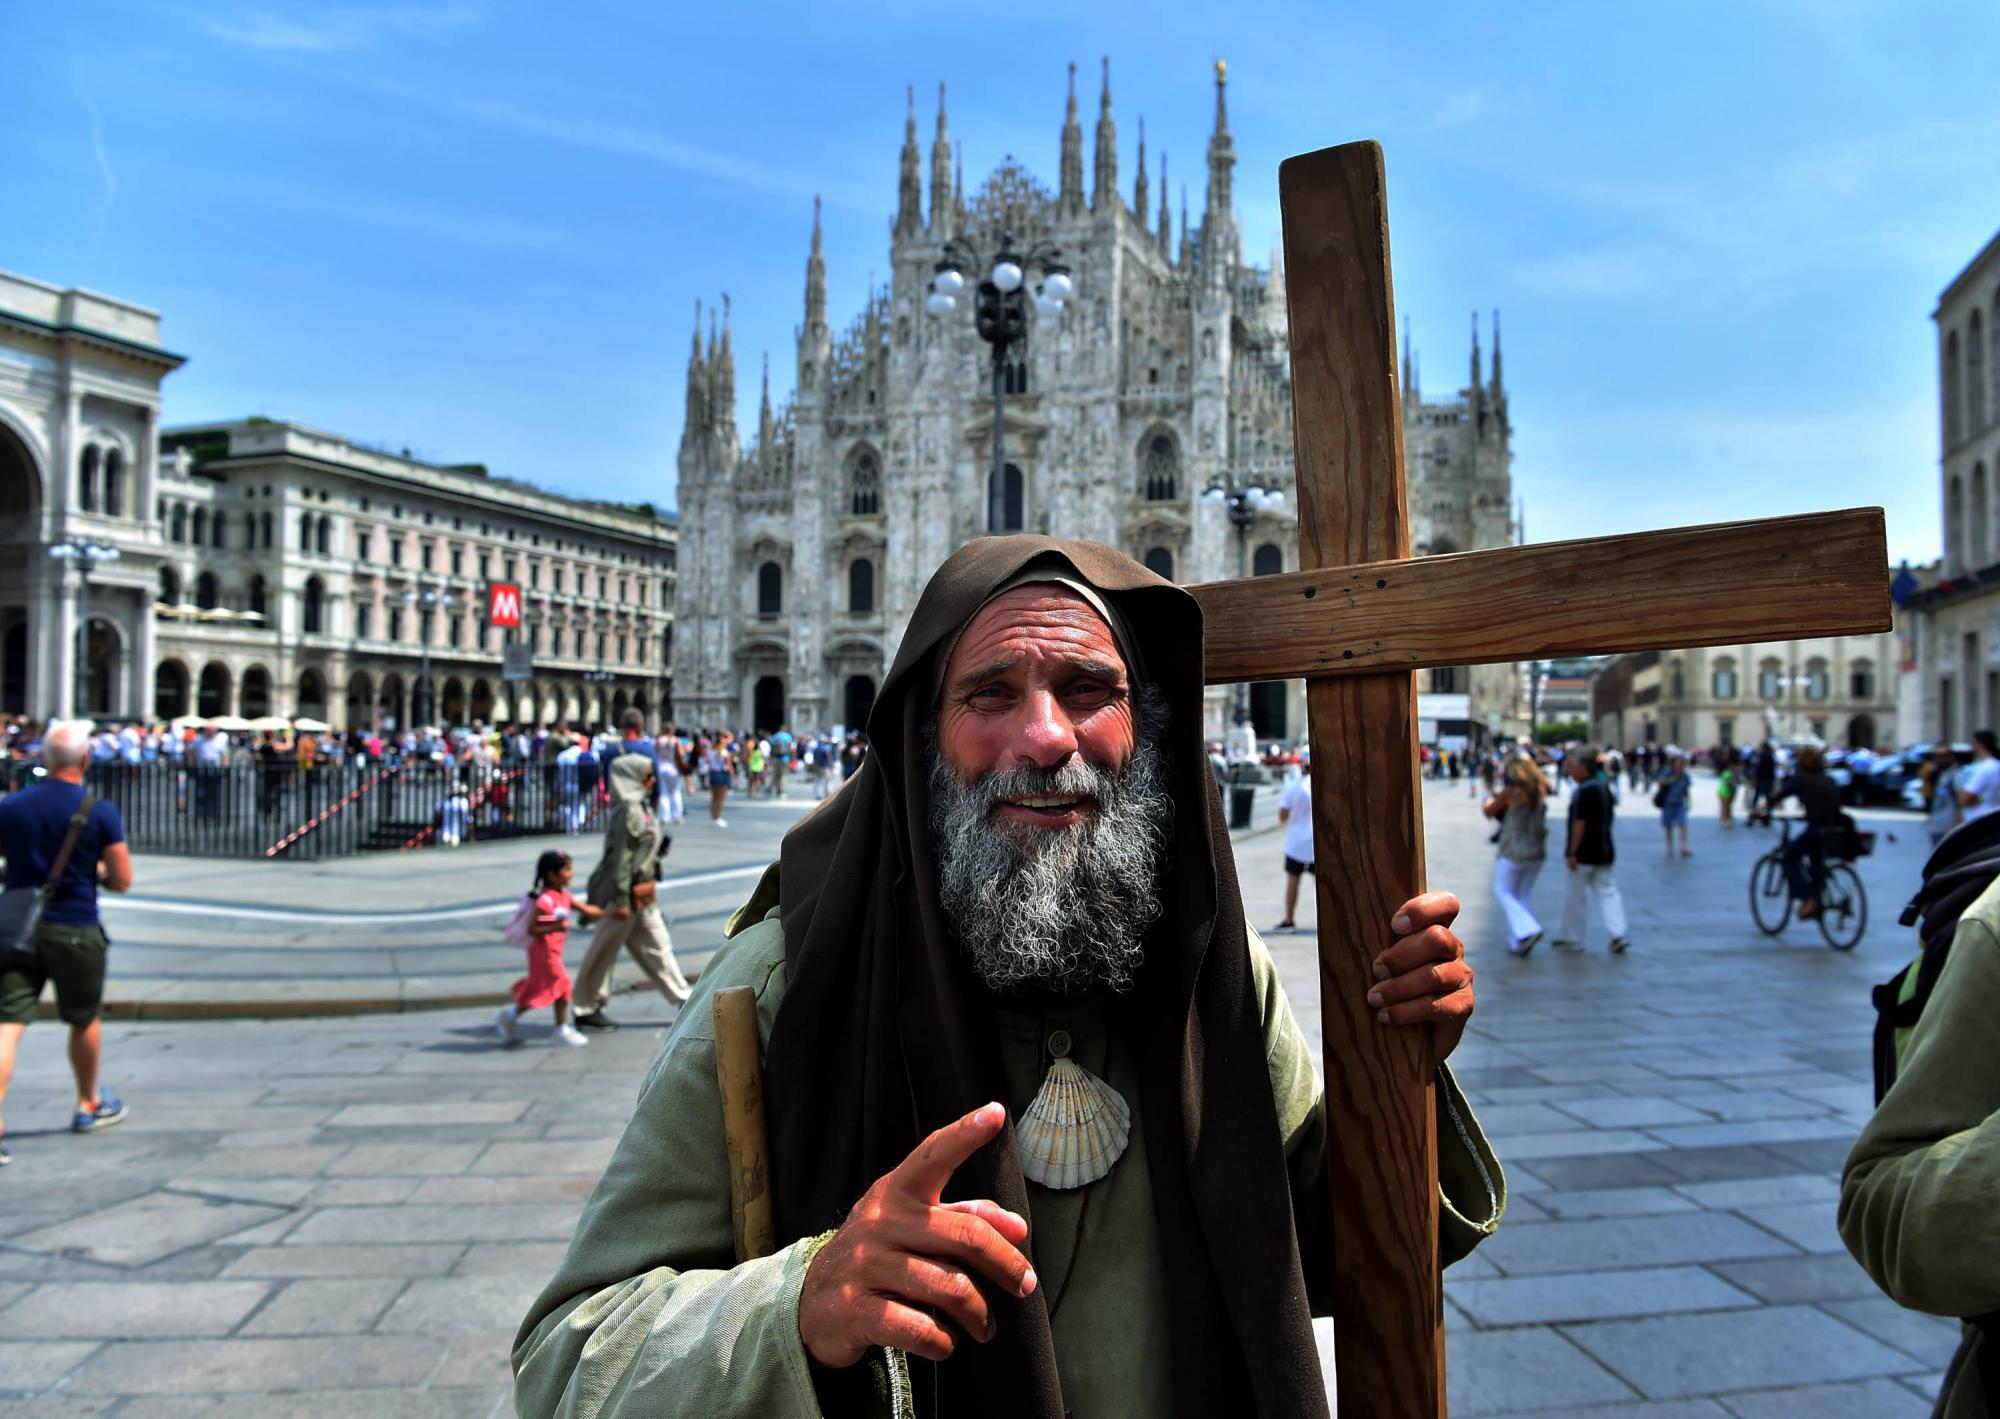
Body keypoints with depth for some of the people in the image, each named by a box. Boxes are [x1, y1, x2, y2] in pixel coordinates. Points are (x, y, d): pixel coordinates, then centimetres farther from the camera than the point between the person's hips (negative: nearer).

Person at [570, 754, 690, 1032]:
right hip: (628, 892, -9)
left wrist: (659, 849, 0)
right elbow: (621, 857, -21)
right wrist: (621, 899, -21)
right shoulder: (626, 811, -19)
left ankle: (683, 1000, 20)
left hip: (644, 894, 9)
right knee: (605, 950, 4)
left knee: (657, 947, 13)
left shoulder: (640, 807, 10)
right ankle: (587, 1009, 16)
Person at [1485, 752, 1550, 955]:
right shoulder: (1540, 791, 3)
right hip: (1537, 850, 6)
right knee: (1522, 896, 14)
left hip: (1514, 851, -6)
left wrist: (1490, 800, 19)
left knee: (1503, 892, 6)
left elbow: (1490, 812, -3)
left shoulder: (1511, 791, -13)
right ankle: (1517, 944, 14)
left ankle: (1528, 930, -12)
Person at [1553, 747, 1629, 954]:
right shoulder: (1604, 787, 10)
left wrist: (1572, 852, -17)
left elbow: (1579, 823, -21)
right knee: (1607, 891, 10)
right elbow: (1611, 816, 18)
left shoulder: (1583, 791, -19)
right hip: (1605, 850, 8)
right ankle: (1618, 934, 1)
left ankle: (1572, 939, 13)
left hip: (1584, 853, -8)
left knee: (1575, 896, 4)